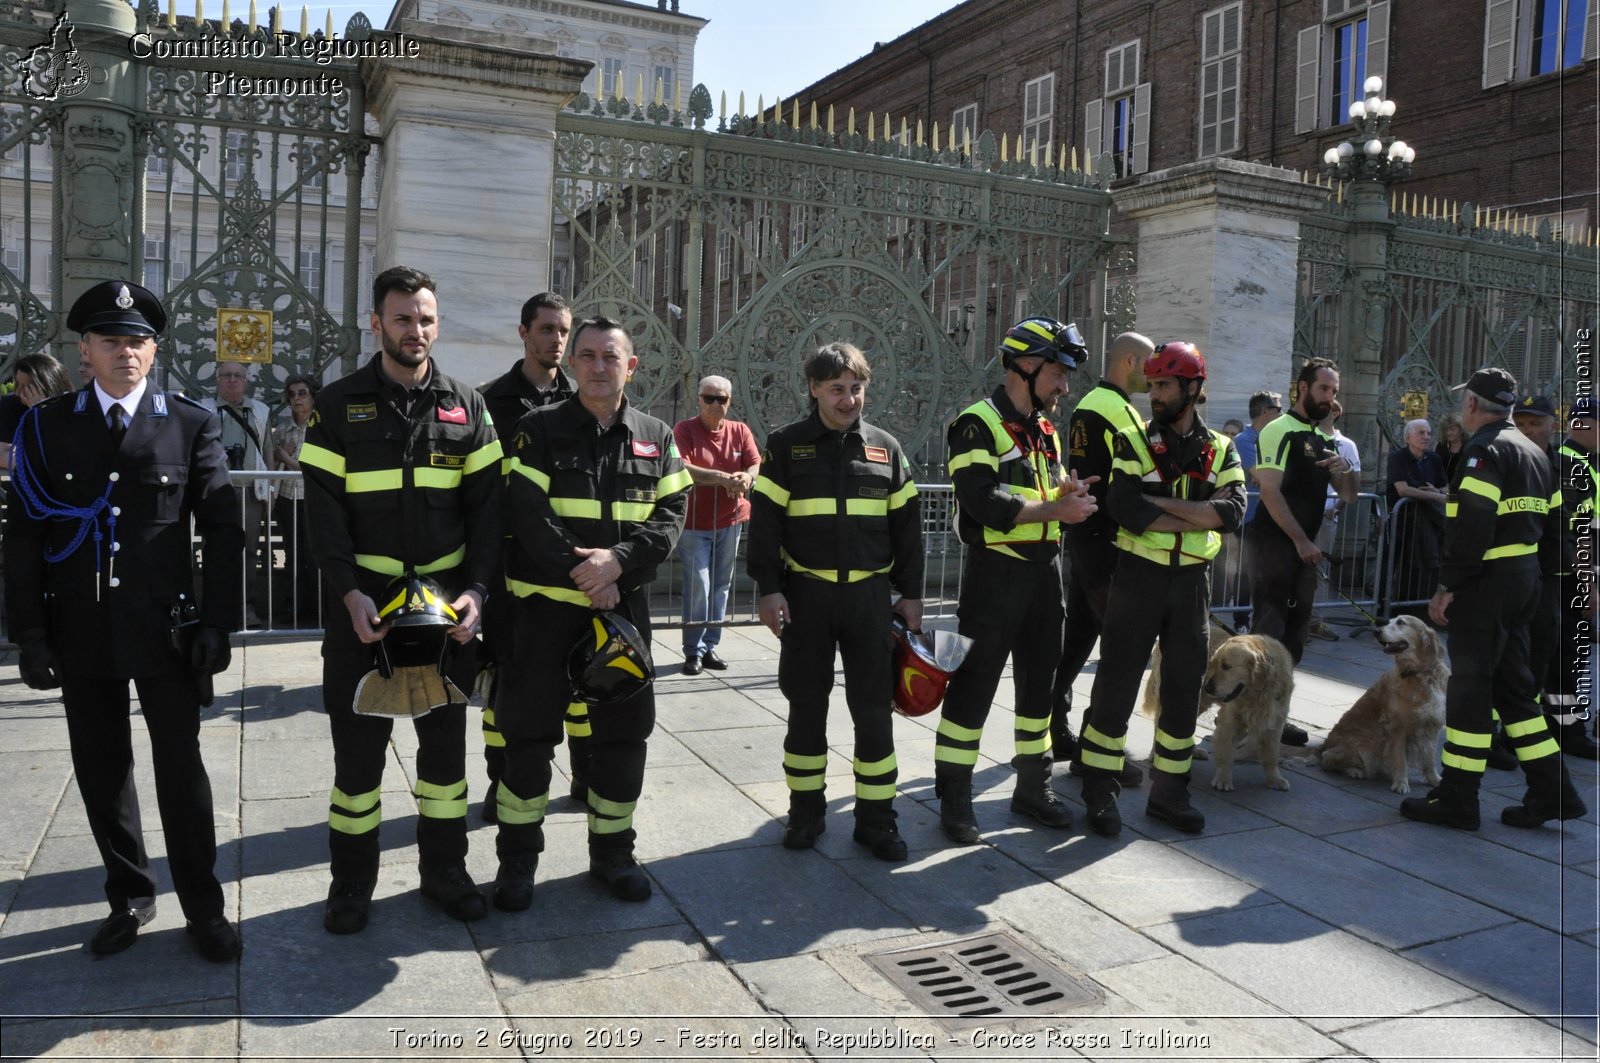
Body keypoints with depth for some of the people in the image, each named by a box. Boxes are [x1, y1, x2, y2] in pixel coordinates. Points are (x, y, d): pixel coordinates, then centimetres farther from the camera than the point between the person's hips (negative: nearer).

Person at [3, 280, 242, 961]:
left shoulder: (191, 426, 1)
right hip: (81, 632, 2)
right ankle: (129, 898, 30)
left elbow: (221, 531, 0)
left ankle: (203, 909, 18)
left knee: (181, 771, 5)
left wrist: (216, 623, -6)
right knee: (101, 773, 11)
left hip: (166, 630, -2)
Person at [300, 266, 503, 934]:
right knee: (358, 745, 6)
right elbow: (324, 509, -4)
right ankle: (351, 882, 22)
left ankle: (444, 870, 26)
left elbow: (486, 506, 2)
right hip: (363, 602, -2)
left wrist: (476, 589, -11)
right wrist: (349, 593, -16)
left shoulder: (466, 407, 6)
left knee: (445, 740, 11)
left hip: (448, 603, 2)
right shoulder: (339, 406, 1)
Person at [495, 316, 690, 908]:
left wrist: (619, 561, -18)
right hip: (547, 604, -3)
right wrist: (584, 575, -17)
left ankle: (612, 851, 26)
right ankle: (517, 856, 20)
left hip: (625, 604, 3)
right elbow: (528, 515, -11)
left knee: (624, 729, 9)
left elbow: (671, 515, -1)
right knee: (529, 730, 4)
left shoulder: (656, 438, 7)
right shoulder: (539, 431, -2)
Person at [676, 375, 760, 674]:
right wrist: (723, 477, -29)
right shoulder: (684, 429, -5)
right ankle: (693, 651, 2)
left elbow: (756, 464, -1)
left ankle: (710, 646, 19)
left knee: (721, 586, 9)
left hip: (730, 520, 4)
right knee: (698, 586, -8)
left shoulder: (740, 431, 7)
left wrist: (746, 477, -25)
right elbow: (681, 468, -19)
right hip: (694, 522, -4)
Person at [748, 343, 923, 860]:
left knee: (873, 707, 2)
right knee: (807, 705, 7)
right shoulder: (787, 446, 1)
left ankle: (876, 816, 14)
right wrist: (768, 589, -9)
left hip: (869, 593, 1)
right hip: (806, 593, -1)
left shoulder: (886, 448, 7)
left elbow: (906, 524, 10)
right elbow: (765, 521, -2)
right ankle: (806, 811, 21)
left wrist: (911, 593, 7)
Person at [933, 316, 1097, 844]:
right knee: (974, 683, -2)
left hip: (1045, 566, 8)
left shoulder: (1044, 429, 16)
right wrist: (1054, 509, -20)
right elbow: (982, 500, -22)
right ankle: (954, 797, 8)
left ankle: (1033, 785, 28)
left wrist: (1066, 493, -1)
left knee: (1039, 679, 15)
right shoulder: (979, 423, -11)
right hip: (996, 568, -8)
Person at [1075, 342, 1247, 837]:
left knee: (1184, 687, 11)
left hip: (1192, 580, 3)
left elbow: (1232, 510, -11)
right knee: (1117, 683, 0)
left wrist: (1161, 503, -18)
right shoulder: (1133, 442, -1)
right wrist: (1196, 518, -16)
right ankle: (1100, 791, 11)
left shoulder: (1220, 450, 6)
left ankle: (1169, 790, 25)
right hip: (1139, 574, -3)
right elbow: (1125, 508, -17)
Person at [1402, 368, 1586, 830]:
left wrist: (1448, 586, -21)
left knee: (1469, 686, -4)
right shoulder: (1531, 451, 17)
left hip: (1487, 582, -9)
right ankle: (1552, 791, 20)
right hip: (1526, 577, 9)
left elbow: (1471, 525, -24)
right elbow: (1553, 521, 20)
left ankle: (1456, 799, 2)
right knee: (1513, 685, 16)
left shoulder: (1484, 450, -14)